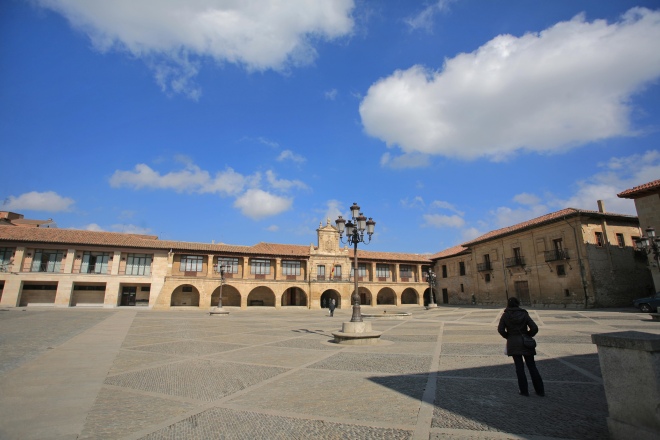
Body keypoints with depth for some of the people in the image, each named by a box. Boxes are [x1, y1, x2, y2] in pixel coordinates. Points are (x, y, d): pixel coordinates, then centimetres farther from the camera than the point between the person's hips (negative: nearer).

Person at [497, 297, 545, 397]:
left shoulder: (505, 315, -4)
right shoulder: (524, 314, -3)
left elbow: (500, 329, -9)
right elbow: (535, 328, -8)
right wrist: (528, 335, 8)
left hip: (513, 343, -1)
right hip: (526, 343, 1)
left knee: (519, 367, 5)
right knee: (532, 366, 11)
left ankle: (524, 390, 9)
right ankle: (540, 390, 16)